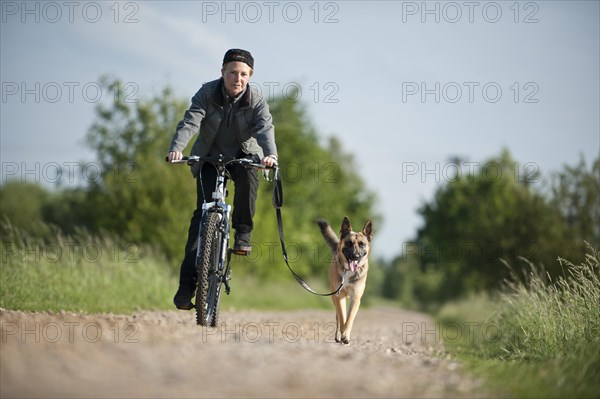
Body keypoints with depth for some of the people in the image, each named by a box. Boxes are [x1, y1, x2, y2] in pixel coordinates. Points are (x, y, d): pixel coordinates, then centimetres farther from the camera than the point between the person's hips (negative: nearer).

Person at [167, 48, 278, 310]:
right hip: (210, 157, 0)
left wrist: (270, 154, -52)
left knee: (248, 175, -36)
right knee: (203, 212, -13)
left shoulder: (256, 99, -16)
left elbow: (265, 128, -31)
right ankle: (187, 283, -11)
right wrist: (176, 149, -49)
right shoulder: (207, 93, -17)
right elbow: (190, 122, -29)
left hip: (243, 155, 0)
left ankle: (243, 232, -14)